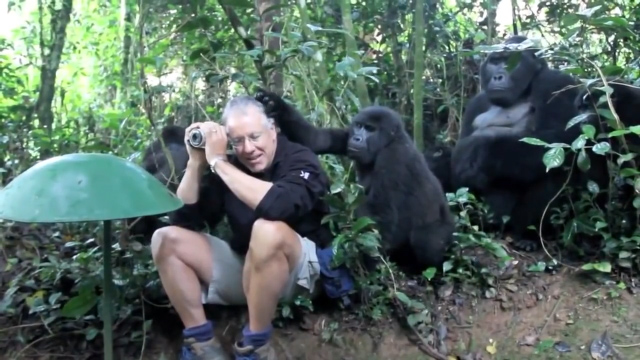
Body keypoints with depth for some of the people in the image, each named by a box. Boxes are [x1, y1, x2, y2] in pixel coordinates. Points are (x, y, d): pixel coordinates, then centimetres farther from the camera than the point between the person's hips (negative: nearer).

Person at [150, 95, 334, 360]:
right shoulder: (230, 167, 1)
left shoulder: (300, 160, -13)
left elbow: (278, 206, -36)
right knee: (166, 239, -6)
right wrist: (196, 162, -12)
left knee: (267, 230, -38)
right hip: (246, 266, 6)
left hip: (299, 269, -5)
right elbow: (182, 219, -1)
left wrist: (219, 162, -28)